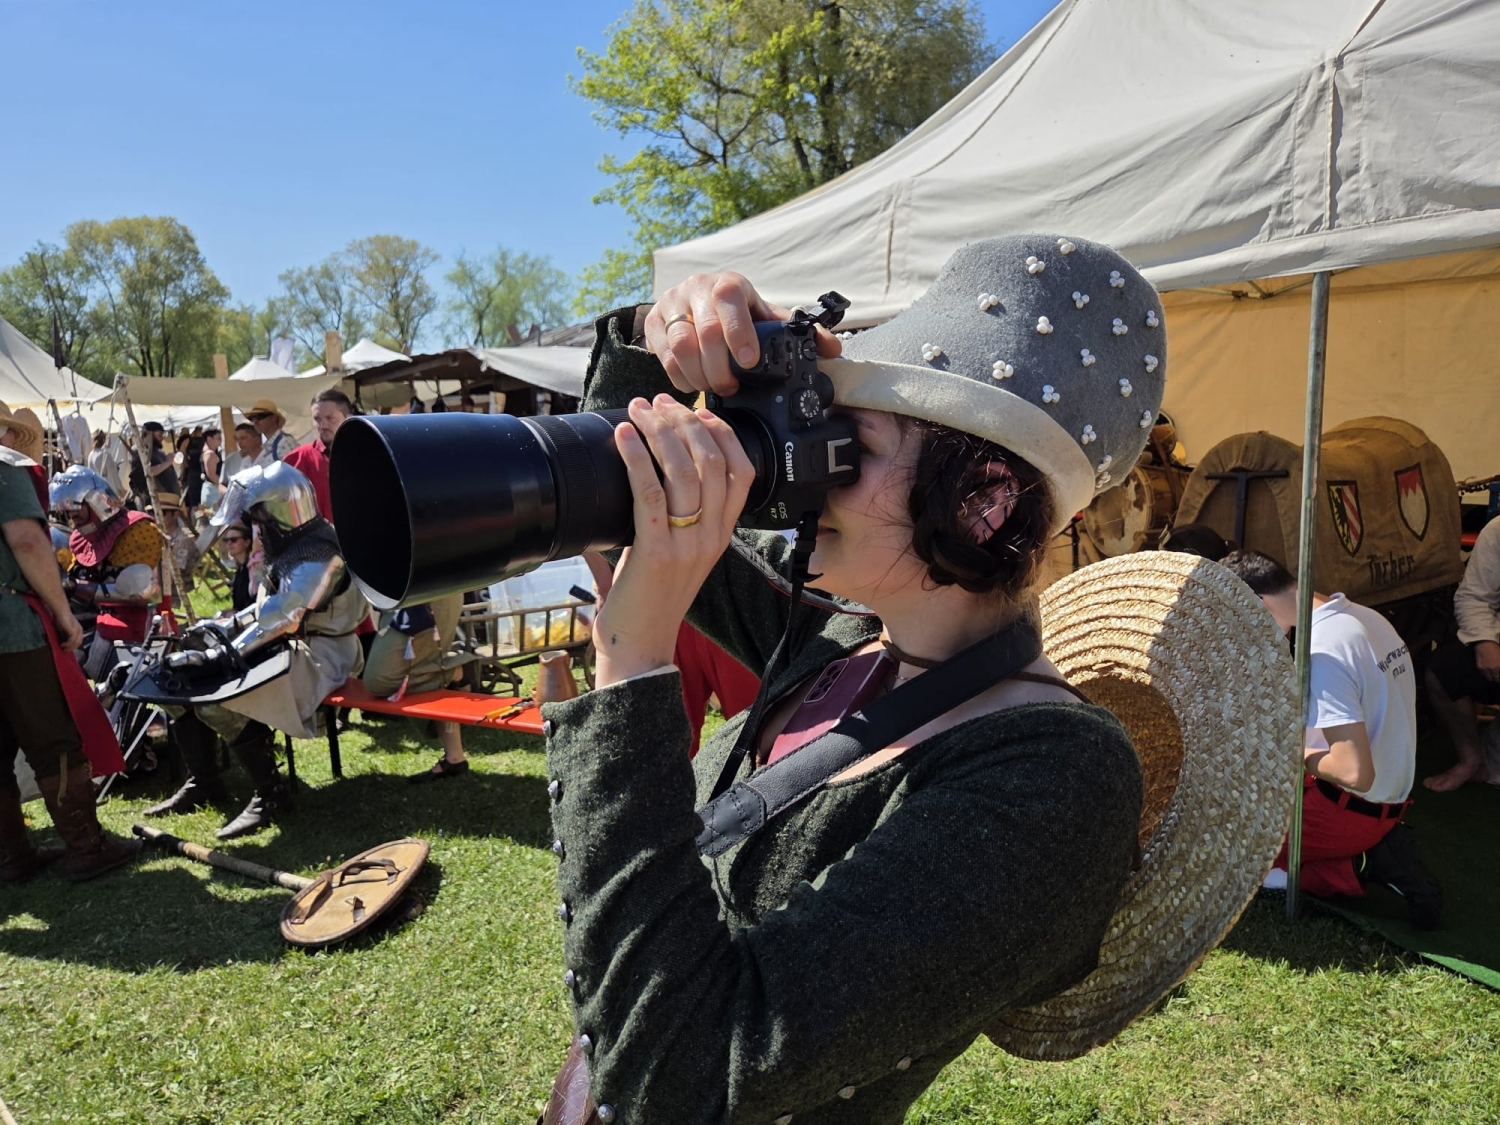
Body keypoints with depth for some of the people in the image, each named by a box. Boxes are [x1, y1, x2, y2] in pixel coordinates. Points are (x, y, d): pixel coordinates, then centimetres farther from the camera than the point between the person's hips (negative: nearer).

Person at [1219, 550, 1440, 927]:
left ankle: (1356, 869, -5)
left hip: (1351, 809, -9)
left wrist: (1300, 756, -11)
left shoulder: (1321, 653, -27)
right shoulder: (1364, 616, 2)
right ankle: (1374, 852, 10)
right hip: (1393, 796, 9)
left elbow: (1355, 773, -29)